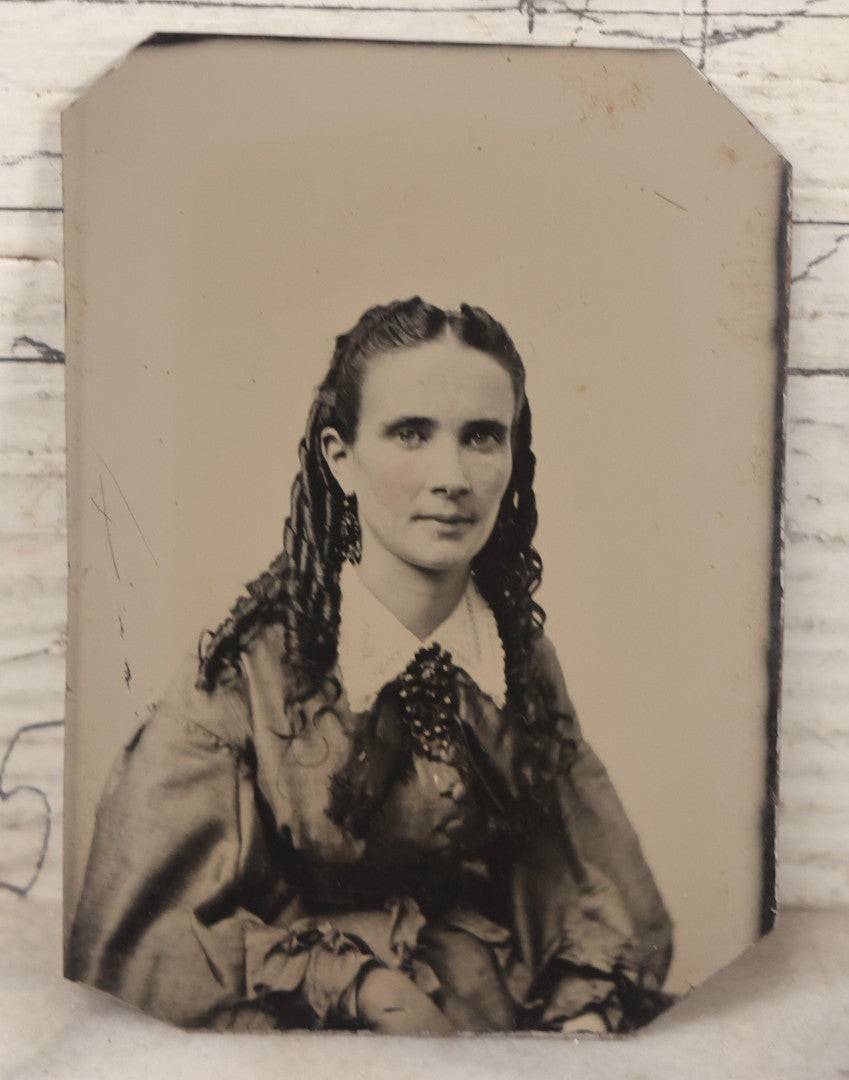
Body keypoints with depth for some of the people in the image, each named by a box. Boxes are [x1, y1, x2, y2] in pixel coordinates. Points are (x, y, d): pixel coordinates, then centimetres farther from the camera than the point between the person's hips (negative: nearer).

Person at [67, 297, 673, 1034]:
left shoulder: (523, 655, -2)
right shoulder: (248, 676, -14)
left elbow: (609, 894, 6)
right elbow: (142, 937, -9)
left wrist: (586, 1017, -11)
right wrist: (364, 987, -16)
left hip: (508, 1027, 3)